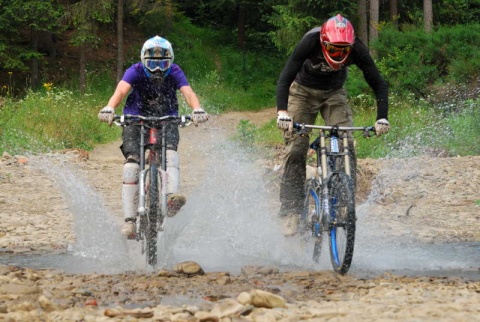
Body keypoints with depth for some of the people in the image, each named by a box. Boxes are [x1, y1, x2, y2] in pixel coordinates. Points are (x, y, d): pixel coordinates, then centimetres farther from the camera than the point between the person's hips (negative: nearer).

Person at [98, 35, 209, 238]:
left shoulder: (174, 73, -13)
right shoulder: (136, 71, -16)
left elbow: (188, 92, -27)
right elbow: (121, 90, -32)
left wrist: (197, 109, -49)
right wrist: (109, 108, -53)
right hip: (136, 120, -1)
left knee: (170, 151, -31)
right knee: (132, 164, -19)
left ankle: (171, 196, -45)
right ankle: (129, 219, -20)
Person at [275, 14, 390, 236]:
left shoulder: (356, 49, -28)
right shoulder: (310, 42, -34)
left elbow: (378, 84, -22)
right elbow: (285, 78, -37)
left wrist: (382, 118, -36)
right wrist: (282, 112, -51)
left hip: (334, 93, 2)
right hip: (303, 91, -2)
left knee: (346, 144, -18)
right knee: (296, 149, -14)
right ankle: (290, 212, -12)